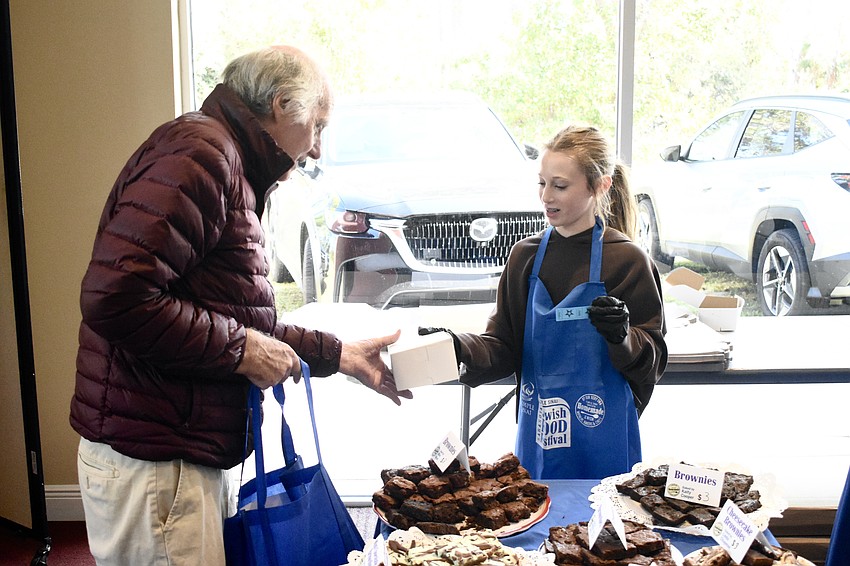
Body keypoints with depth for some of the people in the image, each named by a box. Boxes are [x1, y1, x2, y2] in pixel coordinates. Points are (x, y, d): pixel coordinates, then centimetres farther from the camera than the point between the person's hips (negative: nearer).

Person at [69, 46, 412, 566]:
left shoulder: (233, 170, 18)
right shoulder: (200, 152, -16)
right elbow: (113, 298, -27)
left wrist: (339, 355, 17)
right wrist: (240, 349, -18)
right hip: (151, 465, -10)